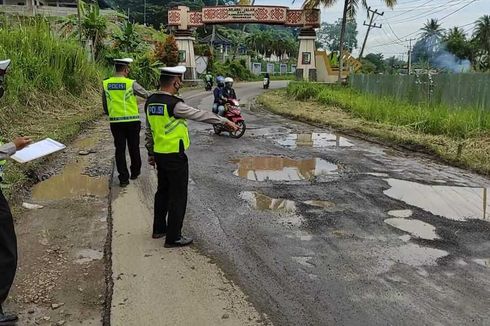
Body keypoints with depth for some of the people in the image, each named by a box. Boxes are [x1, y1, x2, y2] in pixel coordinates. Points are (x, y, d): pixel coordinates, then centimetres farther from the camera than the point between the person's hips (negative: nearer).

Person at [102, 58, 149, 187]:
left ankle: (123, 178, 7)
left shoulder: (106, 84, 1)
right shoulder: (131, 84, -11)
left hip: (115, 122, 3)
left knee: (120, 149, 7)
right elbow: (146, 95, 3)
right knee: (134, 148, 14)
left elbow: (105, 105, 9)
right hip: (132, 121, -3)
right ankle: (135, 172, 30)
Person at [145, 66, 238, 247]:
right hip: (175, 156, -8)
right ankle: (173, 237, 11)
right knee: (178, 196, 3)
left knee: (163, 191, 22)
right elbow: (200, 115, -17)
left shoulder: (150, 102, 5)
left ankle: (158, 229, 34)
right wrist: (225, 121, -7)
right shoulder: (174, 104, -21)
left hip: (159, 154, 8)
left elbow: (149, 131, 13)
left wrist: (151, 153, 22)